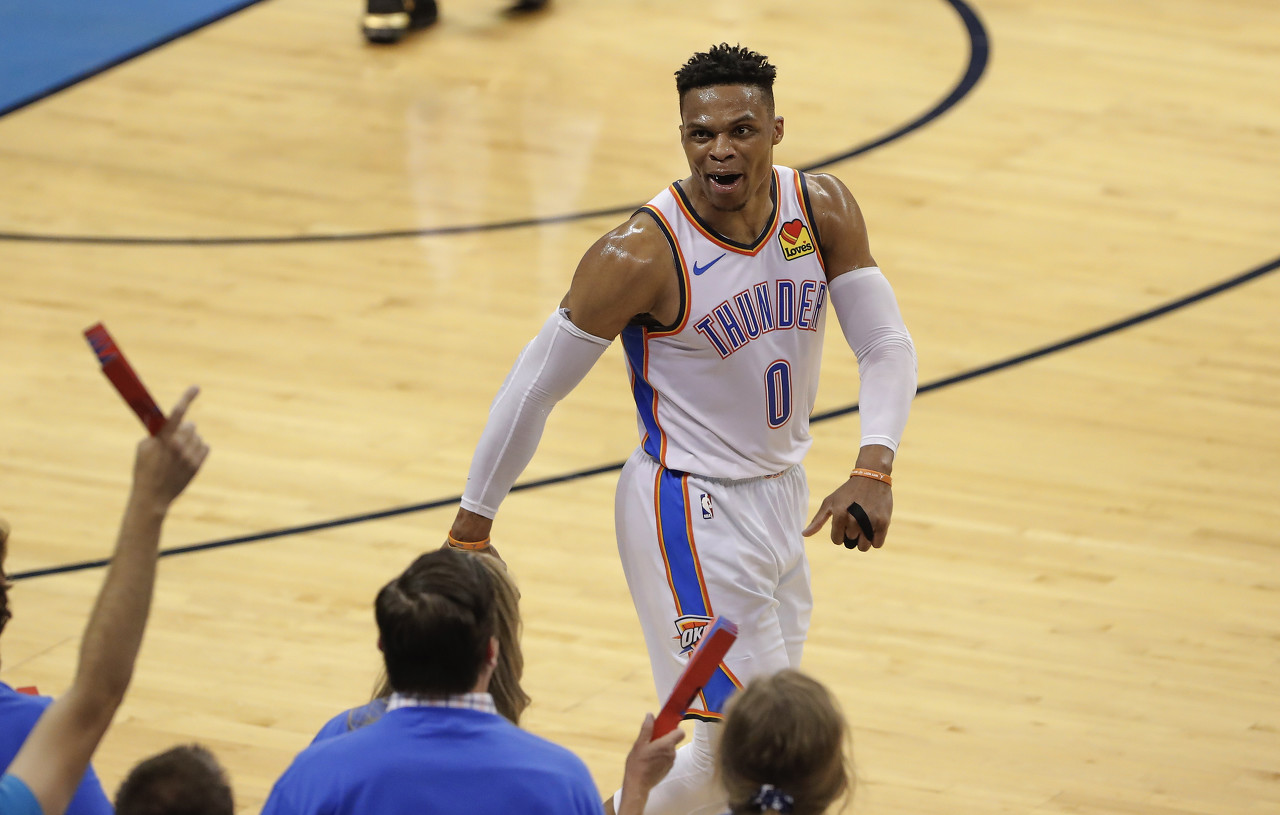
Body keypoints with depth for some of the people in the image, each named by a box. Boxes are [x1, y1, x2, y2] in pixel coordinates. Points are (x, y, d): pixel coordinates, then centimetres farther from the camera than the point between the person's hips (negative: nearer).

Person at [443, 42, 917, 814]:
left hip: (782, 492, 7)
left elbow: (887, 344, -4)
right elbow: (535, 388, -14)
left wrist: (874, 470, -22)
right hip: (690, 511, -7)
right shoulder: (642, 254, -22)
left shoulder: (823, 209, -7)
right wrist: (473, 527, -9)